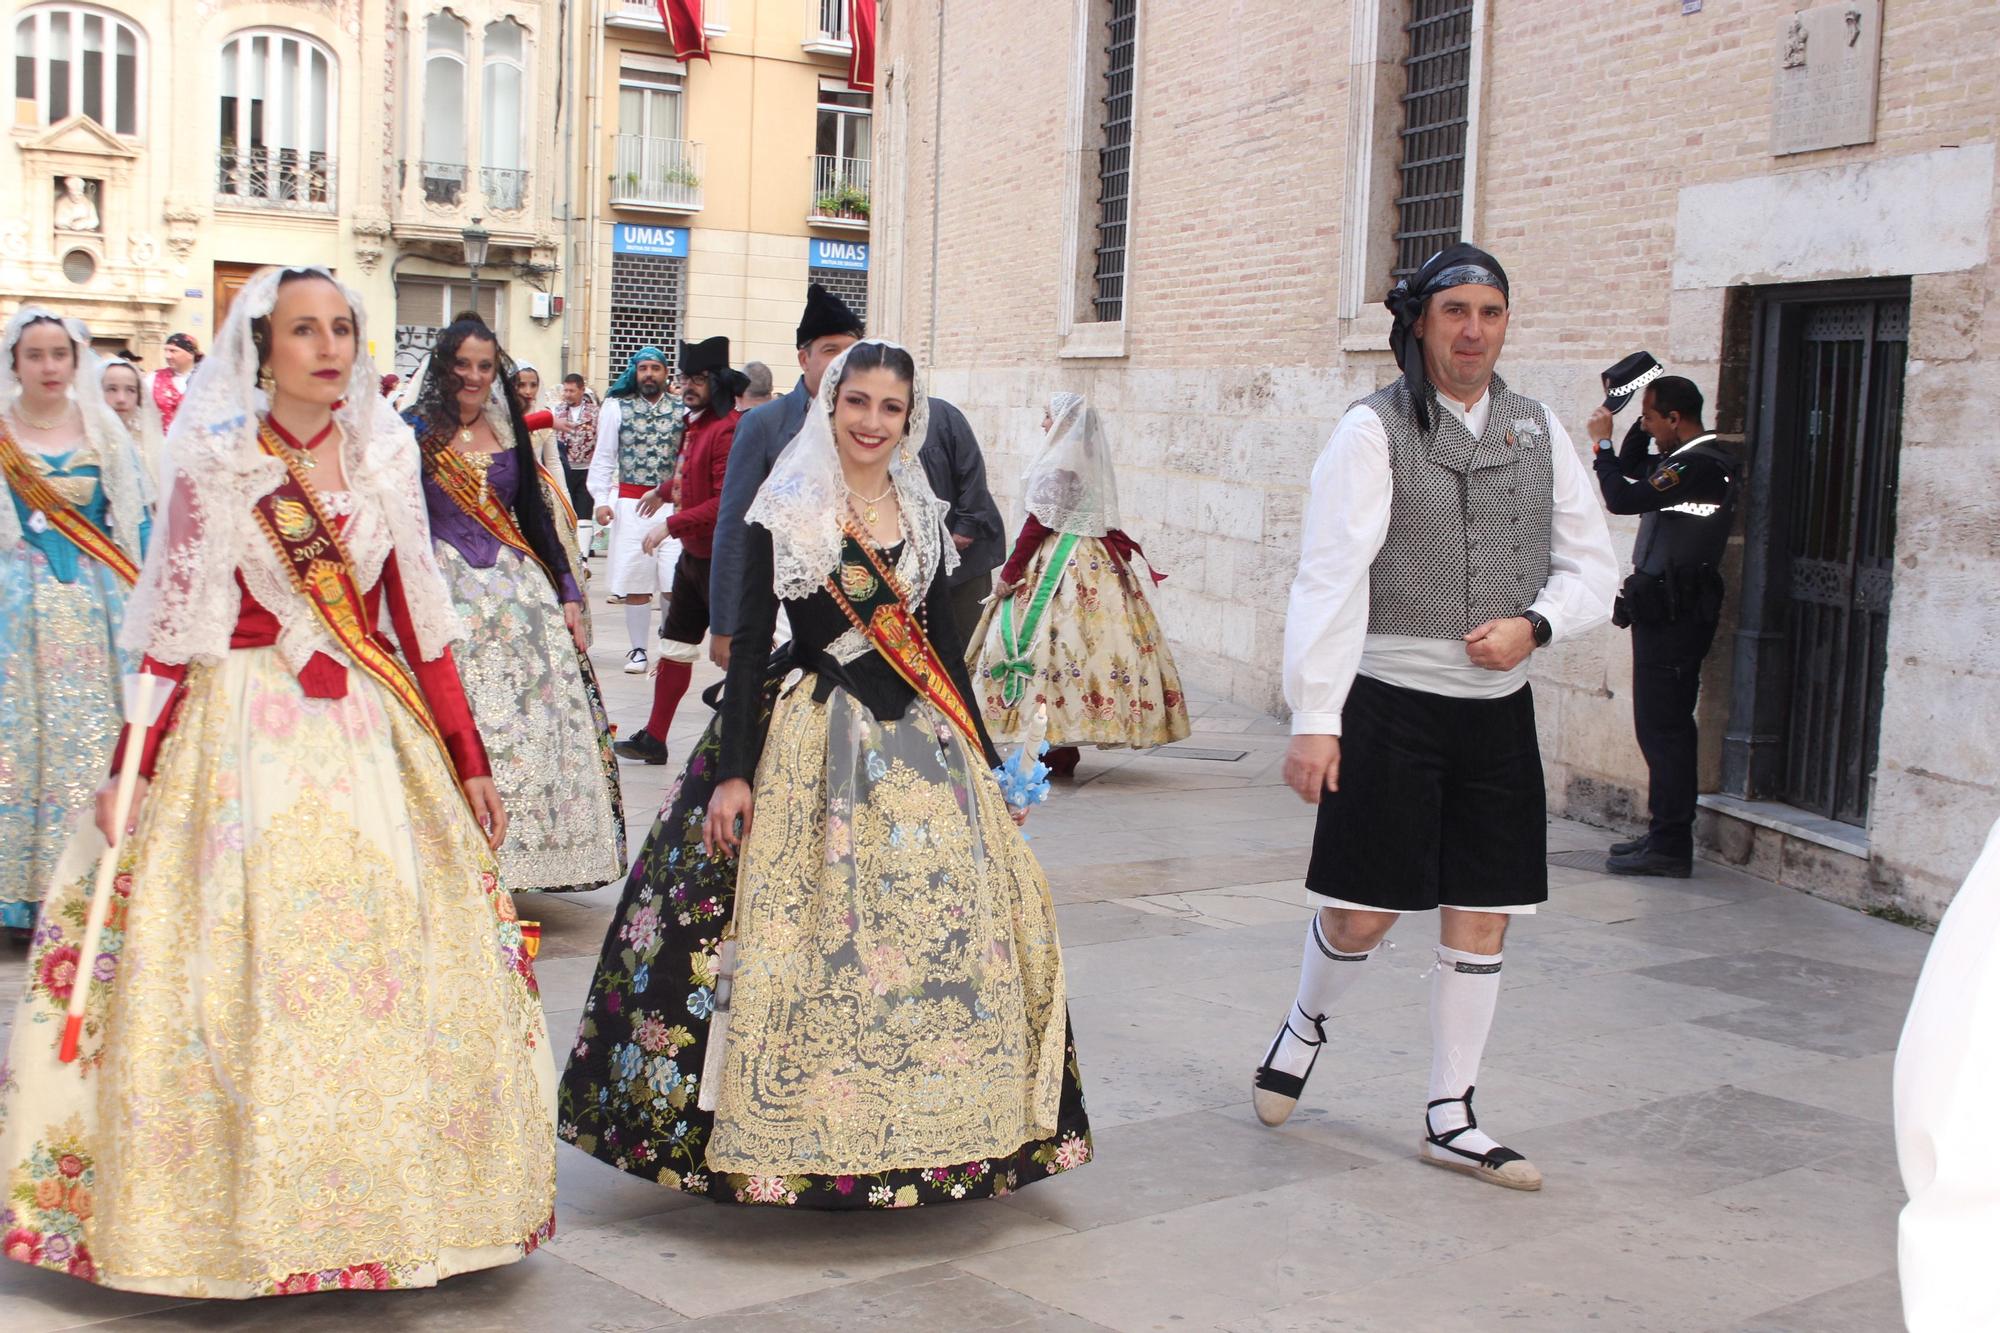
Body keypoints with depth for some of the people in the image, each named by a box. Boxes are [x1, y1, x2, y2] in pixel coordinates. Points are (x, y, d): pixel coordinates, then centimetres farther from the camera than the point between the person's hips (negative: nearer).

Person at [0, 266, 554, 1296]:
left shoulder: (384, 456, 6)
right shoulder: (215, 464, -2)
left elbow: (419, 620, 8)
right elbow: (174, 631, -2)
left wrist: (468, 760, 6)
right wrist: (129, 770, -6)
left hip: (374, 738, 3)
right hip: (243, 737, -3)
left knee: (394, 972, 5)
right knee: (243, 967, 0)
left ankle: (381, 1198, 19)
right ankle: (246, 1211, 15)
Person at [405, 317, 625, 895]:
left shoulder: (509, 432, 12)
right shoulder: (417, 434, -1)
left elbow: (536, 516, 15)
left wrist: (566, 592, 10)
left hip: (519, 591, 4)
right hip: (448, 593, -4)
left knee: (534, 726, 2)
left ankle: (522, 850, 14)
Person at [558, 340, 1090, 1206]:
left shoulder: (923, 516, 11)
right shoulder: (785, 514, -3)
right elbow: (749, 644, -6)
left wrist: (985, 761, 15)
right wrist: (732, 772, -13)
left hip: (920, 745, 5)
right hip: (814, 747, -5)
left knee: (937, 930, 3)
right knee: (810, 930, -5)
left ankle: (918, 1129, 16)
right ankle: (800, 1129, 7)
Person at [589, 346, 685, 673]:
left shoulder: (682, 411, 6)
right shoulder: (617, 407, 7)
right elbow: (604, 456, 7)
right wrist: (601, 499, -1)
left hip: (672, 502, 0)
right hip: (631, 502, 0)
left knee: (675, 580, -6)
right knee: (635, 580, 1)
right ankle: (638, 649, 12)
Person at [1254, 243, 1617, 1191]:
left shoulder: (1538, 430, 9)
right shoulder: (1374, 430, -7)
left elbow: (1592, 567, 12)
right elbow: (1332, 575, -14)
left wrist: (1532, 625, -10)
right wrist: (1314, 717, -20)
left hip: (1498, 708, 5)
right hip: (1390, 699, -4)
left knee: (1480, 917, 7)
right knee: (1362, 913, 0)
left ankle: (1450, 1119, 19)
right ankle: (1307, 1022, 33)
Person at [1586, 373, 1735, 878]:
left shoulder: (1701, 466, -17)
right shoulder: (1684, 460, 15)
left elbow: (1623, 498, -23)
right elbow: (1631, 477, 24)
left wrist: (1602, 442, -10)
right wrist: (1631, 432, 11)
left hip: (1675, 614, -11)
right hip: (1664, 611, 11)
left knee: (1663, 728, -8)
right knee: (1662, 727, 14)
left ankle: (1670, 847, -5)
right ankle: (1664, 836, 21)